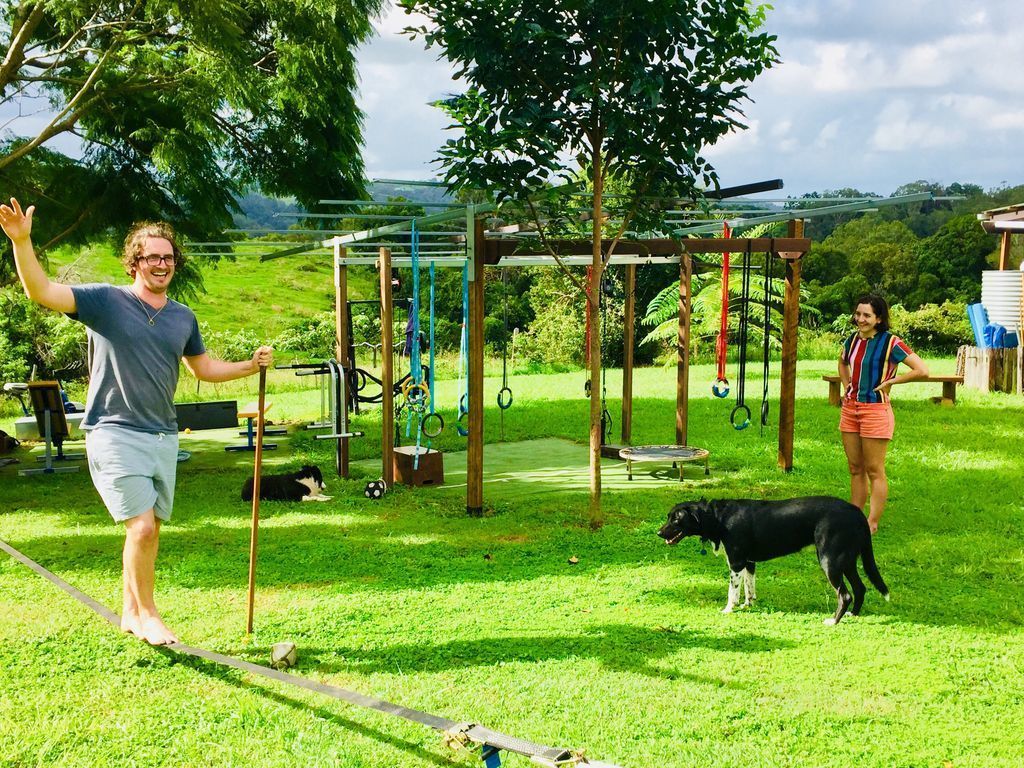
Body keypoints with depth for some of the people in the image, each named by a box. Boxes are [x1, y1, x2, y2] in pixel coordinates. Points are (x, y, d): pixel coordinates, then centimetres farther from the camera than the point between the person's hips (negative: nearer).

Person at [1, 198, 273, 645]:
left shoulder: (183, 318, 12)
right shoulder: (105, 301, -4)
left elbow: (204, 368, 25)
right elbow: (40, 291, -15)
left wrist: (251, 365, 13)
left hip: (163, 436, 6)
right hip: (115, 433, -6)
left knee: (151, 529, 10)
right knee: (141, 527, -13)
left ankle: (131, 612, 26)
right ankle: (147, 614, 6)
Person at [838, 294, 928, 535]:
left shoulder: (891, 343, -12)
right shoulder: (853, 339, 8)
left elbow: (922, 371, -18)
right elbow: (842, 363, 31)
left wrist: (890, 381, -13)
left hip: (875, 409, -7)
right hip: (850, 407, 7)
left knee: (874, 471, 0)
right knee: (855, 469, 12)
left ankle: (872, 523, 6)